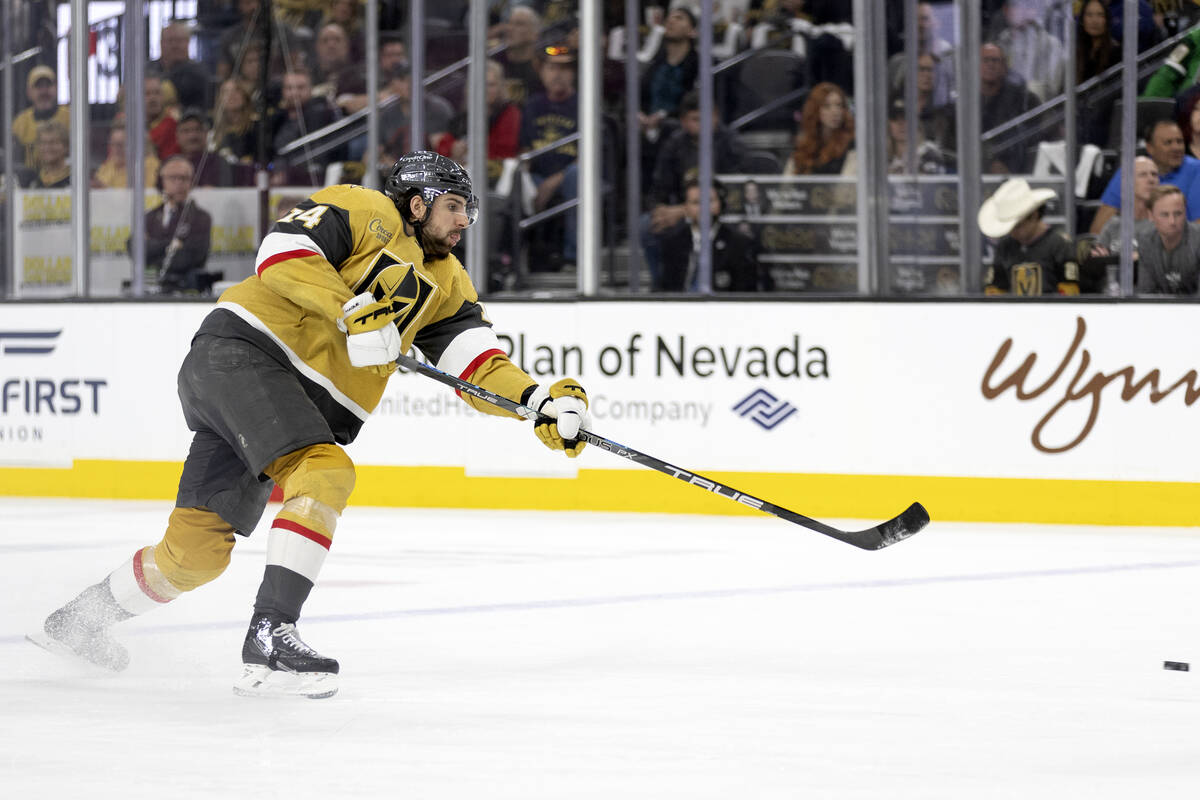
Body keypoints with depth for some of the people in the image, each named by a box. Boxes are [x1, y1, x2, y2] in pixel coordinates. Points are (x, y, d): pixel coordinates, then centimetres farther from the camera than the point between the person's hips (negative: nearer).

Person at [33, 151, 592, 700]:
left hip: (300, 410, 8)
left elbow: (477, 361, 11)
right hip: (240, 353, -8)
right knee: (326, 472, -28)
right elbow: (282, 251, -16)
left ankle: (87, 615, 27)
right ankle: (270, 636, -32)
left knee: (198, 550, 4)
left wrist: (539, 401, -6)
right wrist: (352, 311, -25)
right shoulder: (366, 211, -3)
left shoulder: (445, 283, 19)